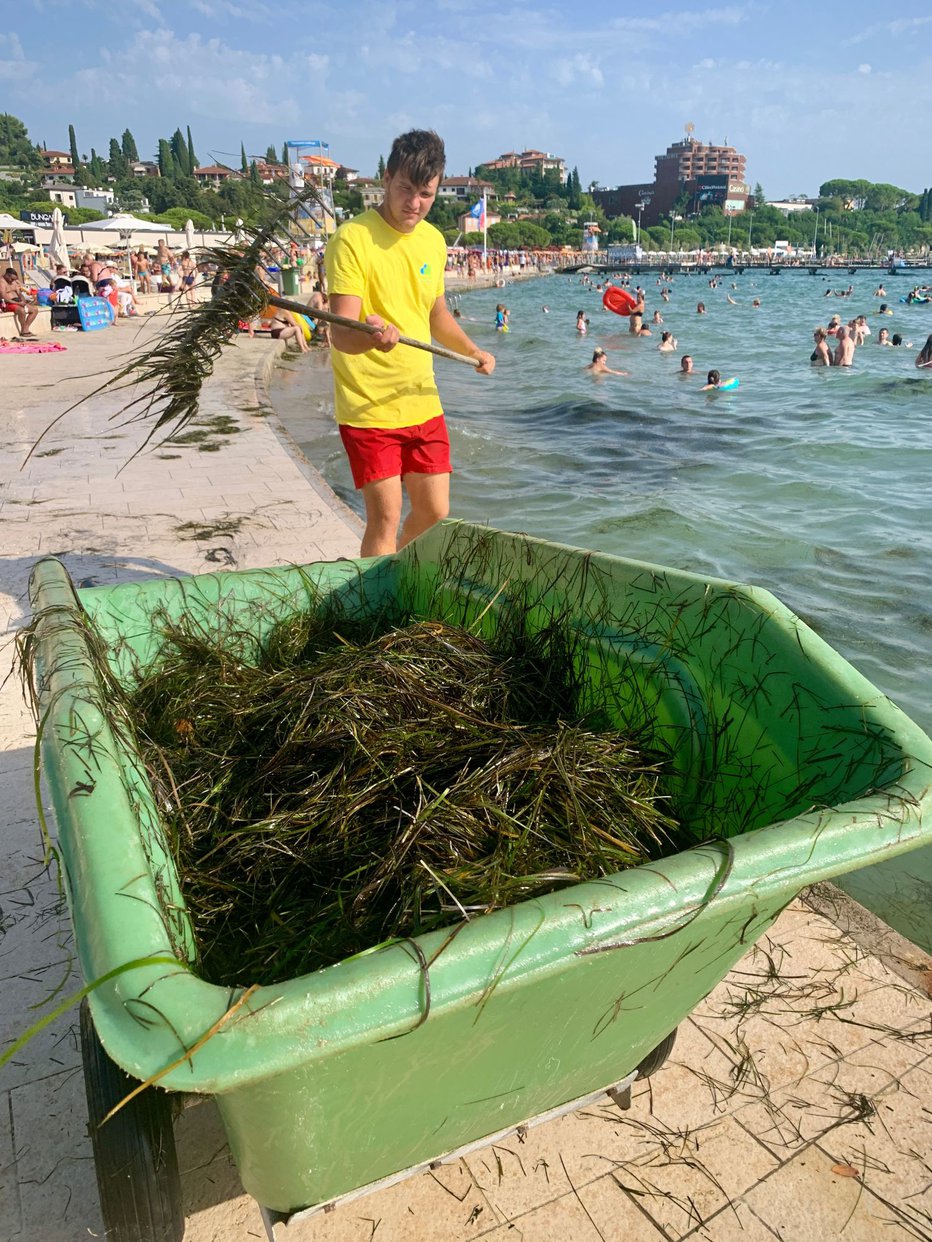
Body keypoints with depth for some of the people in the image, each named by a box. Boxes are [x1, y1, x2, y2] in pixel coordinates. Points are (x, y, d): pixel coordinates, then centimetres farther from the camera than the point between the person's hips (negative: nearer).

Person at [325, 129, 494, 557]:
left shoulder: (434, 240, 9)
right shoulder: (352, 239, -13)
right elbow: (340, 332, -21)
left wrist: (473, 351, 14)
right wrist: (370, 337, -41)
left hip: (423, 402, 7)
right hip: (368, 406, -6)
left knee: (434, 512, 11)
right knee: (385, 518, -7)